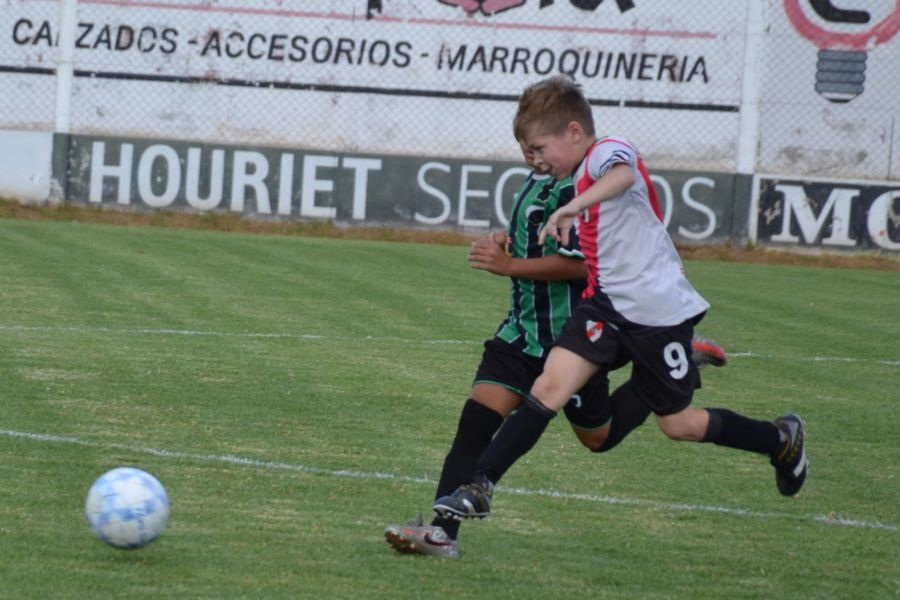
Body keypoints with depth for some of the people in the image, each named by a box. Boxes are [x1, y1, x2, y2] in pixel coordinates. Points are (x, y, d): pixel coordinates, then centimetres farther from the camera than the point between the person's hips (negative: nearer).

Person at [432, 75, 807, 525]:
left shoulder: (608, 151, -13)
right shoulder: (582, 175, 15)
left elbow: (623, 174, -40)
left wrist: (573, 208, -54)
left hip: (658, 312, -8)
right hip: (608, 305, 8)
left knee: (679, 425, 5)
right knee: (550, 387, -14)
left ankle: (782, 440, 29)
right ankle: (479, 488, -19)